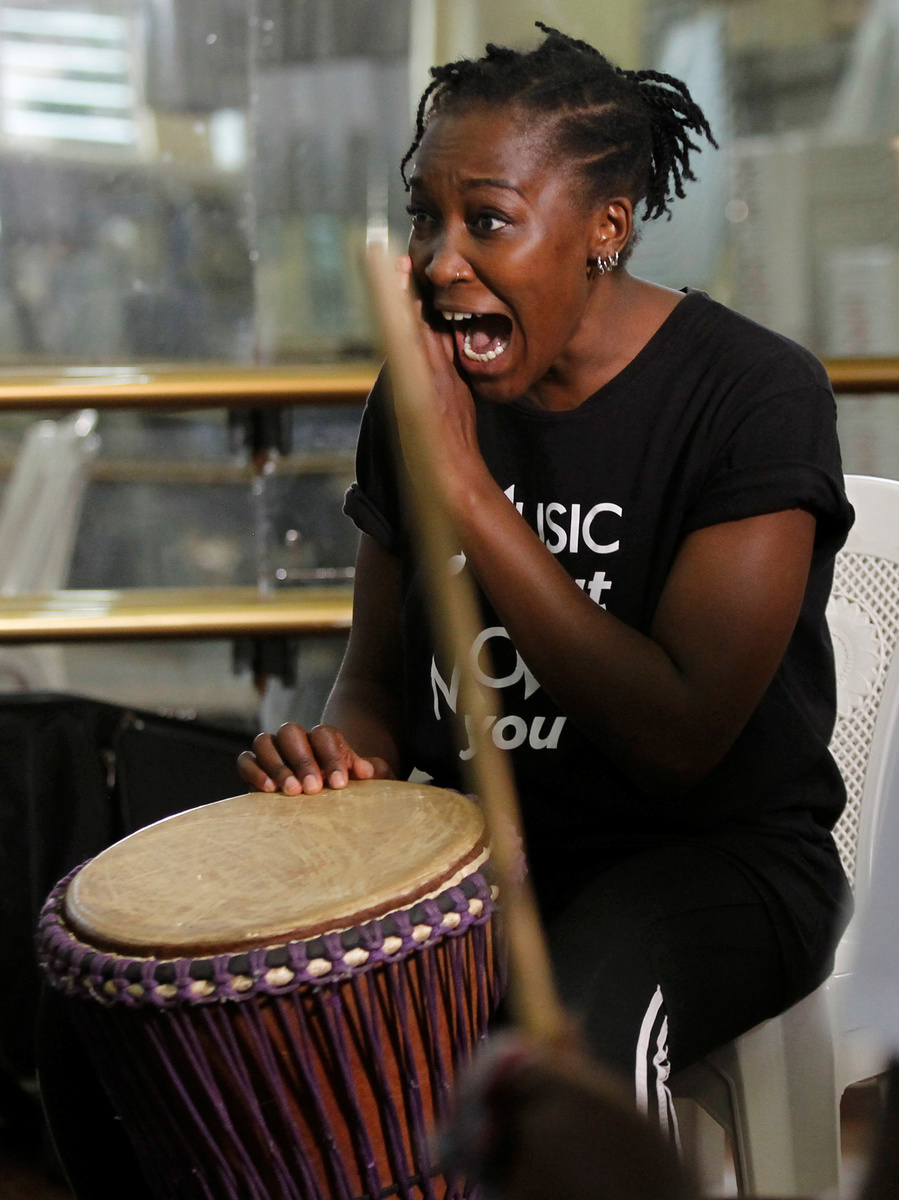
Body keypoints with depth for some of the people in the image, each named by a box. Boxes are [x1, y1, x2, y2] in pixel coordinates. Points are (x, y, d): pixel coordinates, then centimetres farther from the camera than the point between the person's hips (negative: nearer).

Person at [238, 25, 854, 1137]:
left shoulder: (756, 396, -15)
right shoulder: (417, 397, 3)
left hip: (712, 853, -5)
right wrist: (338, 752, -12)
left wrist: (461, 481, -22)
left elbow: (677, 736, -21)